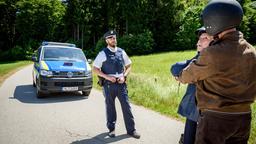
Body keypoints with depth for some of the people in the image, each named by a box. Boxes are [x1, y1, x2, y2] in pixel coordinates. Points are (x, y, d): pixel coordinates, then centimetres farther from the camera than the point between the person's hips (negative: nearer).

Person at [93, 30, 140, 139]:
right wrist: (107, 77, -15)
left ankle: (131, 130, 12)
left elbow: (128, 66, 14)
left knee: (126, 106, 1)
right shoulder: (103, 53, -3)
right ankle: (111, 129, 28)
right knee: (110, 107, 10)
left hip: (121, 83, 2)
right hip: (109, 84, -2)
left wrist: (124, 76, -3)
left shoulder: (121, 52, 6)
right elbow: (95, 69, -4)